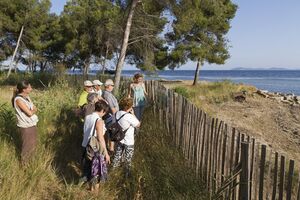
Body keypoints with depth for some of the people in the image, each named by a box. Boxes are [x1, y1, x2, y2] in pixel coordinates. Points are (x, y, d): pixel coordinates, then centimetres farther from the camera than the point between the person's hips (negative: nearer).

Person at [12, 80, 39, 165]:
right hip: (26, 126, -8)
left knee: (33, 144, 20)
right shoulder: (18, 99, -22)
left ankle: (29, 160, 38)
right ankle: (24, 164, 25)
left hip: (32, 124, 8)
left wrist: (32, 110, -10)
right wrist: (33, 110, -5)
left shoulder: (27, 97, 4)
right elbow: (29, 113, -23)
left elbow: (35, 109, 8)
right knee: (27, 146, 6)